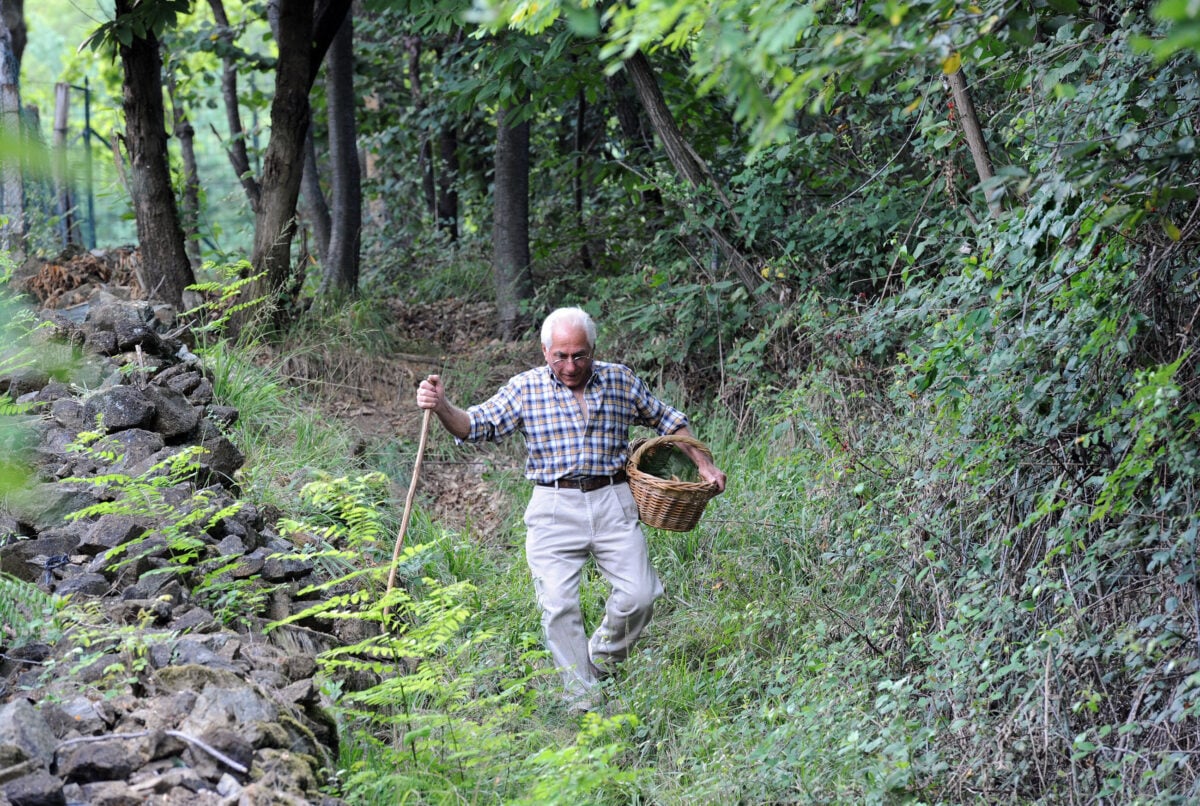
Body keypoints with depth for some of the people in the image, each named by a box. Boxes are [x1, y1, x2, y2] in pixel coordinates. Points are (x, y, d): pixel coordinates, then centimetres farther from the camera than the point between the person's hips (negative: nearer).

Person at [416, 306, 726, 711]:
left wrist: (704, 464, 16)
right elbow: (476, 425, -4)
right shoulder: (524, 389, 2)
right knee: (558, 607, -8)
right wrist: (442, 407, -24)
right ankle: (582, 700, 1)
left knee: (639, 594, -6)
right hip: (554, 510, -1)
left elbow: (667, 420, 19)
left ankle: (603, 658, 23)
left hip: (612, 503, 1)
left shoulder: (620, 381, 7)